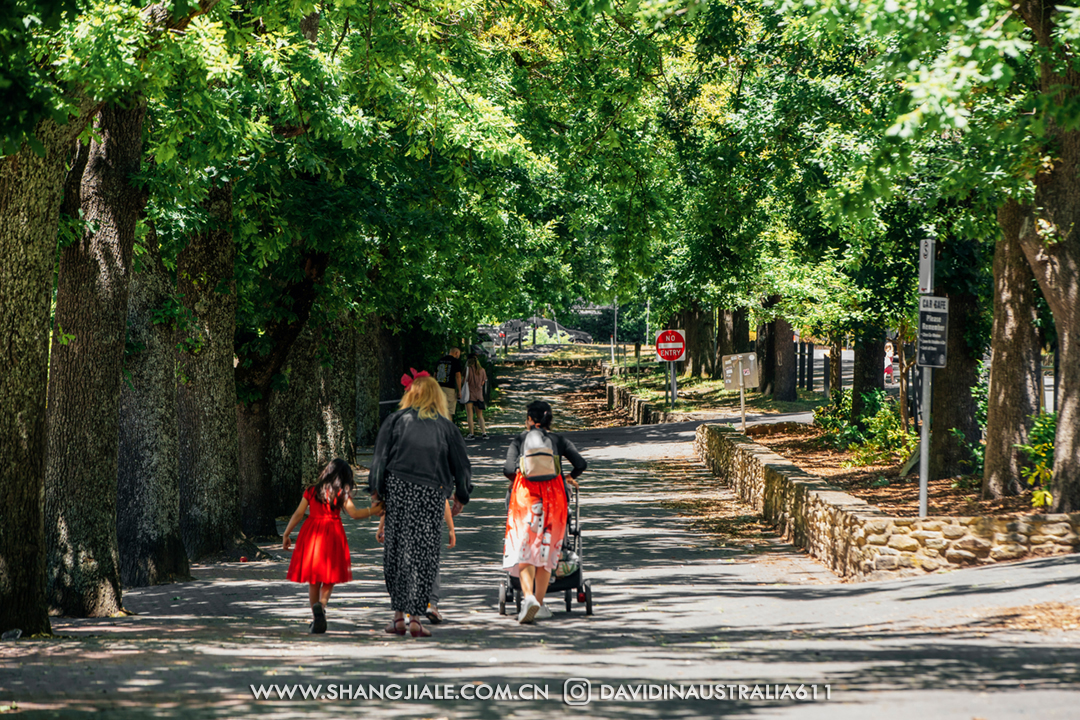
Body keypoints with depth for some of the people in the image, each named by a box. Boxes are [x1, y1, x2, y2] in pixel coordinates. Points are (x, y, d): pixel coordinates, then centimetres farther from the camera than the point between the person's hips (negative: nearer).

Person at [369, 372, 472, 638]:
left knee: (396, 552, 7)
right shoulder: (446, 427, 9)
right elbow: (461, 464, 12)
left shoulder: (397, 419, 7)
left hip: (398, 489, 0)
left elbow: (380, 457, 2)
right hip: (432, 494, 0)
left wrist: (376, 490, 7)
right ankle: (414, 615, -5)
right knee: (423, 555, 1)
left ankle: (399, 614, 7)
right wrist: (461, 497, 25)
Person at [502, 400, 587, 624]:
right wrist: (570, 478, 22)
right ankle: (540, 604, 13)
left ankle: (529, 597, -24)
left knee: (524, 550, -1)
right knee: (546, 550, 12)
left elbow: (508, 469, -5)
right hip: (553, 496, 2)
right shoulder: (559, 441, 12)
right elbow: (581, 464, 1)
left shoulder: (519, 441, 8)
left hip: (525, 496, -2)